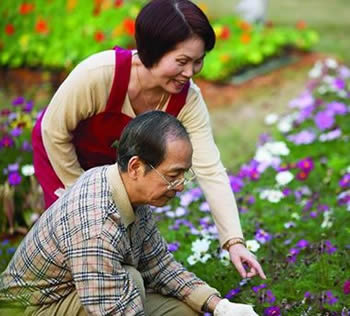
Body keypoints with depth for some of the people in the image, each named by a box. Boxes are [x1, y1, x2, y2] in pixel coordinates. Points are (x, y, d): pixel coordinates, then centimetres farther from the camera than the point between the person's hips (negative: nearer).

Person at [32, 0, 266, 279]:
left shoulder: (187, 100, -28)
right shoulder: (99, 74, -40)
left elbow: (210, 171, -29)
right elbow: (55, 132, -25)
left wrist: (234, 241, -37)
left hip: (117, 160, 4)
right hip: (61, 152, -3)